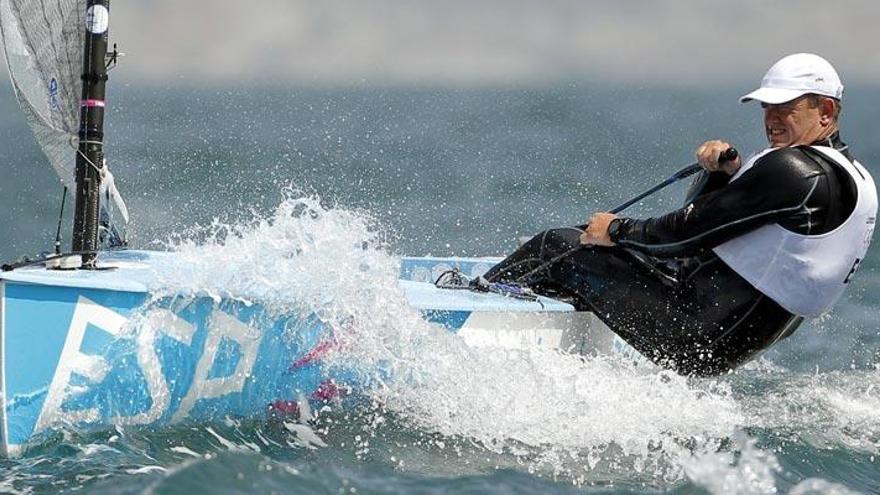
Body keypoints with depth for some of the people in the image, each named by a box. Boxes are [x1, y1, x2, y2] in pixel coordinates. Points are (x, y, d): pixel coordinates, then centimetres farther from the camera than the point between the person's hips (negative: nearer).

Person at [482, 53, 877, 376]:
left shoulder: (793, 169, -18)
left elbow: (688, 232, -17)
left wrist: (617, 231, -3)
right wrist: (720, 173, -2)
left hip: (695, 335, -10)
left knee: (559, 249, -3)